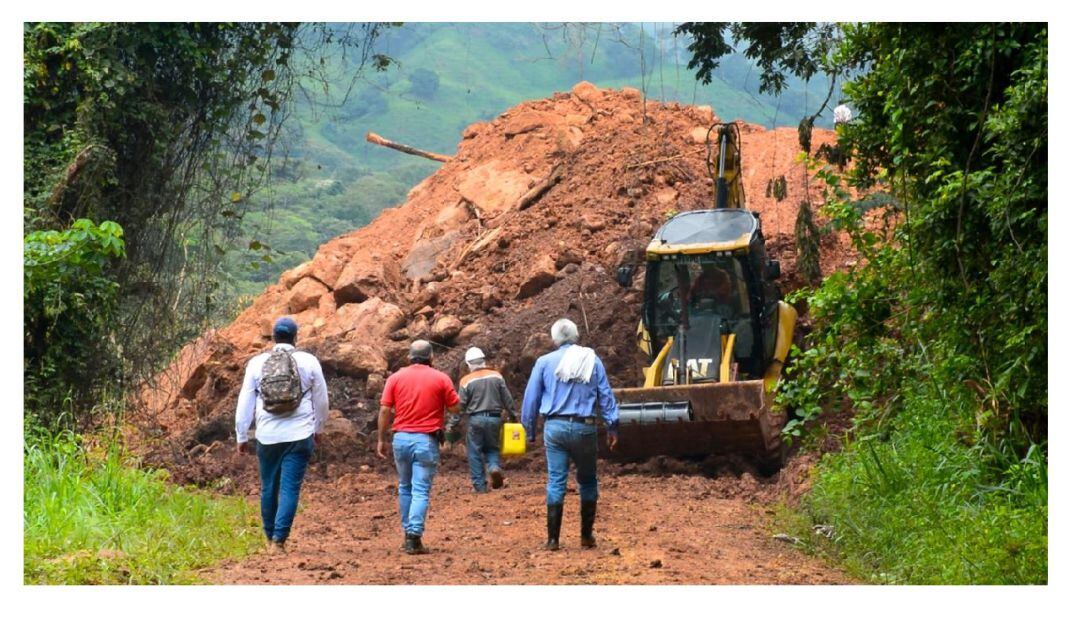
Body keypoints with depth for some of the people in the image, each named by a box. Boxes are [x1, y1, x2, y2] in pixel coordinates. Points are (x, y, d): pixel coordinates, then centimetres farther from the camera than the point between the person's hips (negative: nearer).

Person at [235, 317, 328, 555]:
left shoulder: (257, 363, 2)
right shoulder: (309, 362, 0)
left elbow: (245, 403, 5)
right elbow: (322, 400, 8)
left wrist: (241, 437, 14)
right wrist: (317, 428, 24)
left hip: (267, 436, 2)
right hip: (299, 436, -2)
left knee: (269, 488, 15)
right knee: (290, 489, -2)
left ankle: (270, 537, 27)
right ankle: (279, 540, -11)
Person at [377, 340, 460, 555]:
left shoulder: (396, 377, 4)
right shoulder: (441, 378, -1)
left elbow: (385, 410, 1)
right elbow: (455, 407, 0)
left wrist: (381, 439, 7)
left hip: (401, 438, 3)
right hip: (426, 440, -3)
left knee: (404, 488, 18)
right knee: (421, 490, -4)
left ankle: (408, 533, 21)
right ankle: (414, 536, -14)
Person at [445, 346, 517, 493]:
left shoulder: (467, 381, -4)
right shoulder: (497, 376, 3)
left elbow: (460, 405, -4)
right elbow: (508, 399, 7)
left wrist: (451, 425, 1)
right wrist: (512, 416, 19)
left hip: (476, 419, -3)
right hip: (494, 418, 3)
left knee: (475, 453, 6)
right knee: (492, 448, 18)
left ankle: (479, 485, 4)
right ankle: (494, 467, -11)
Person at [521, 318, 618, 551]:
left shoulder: (544, 362, 3)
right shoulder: (592, 360, 4)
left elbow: (531, 399, 5)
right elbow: (606, 396, 2)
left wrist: (530, 431, 14)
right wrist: (612, 427, 6)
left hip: (555, 427, 0)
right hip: (584, 428, 0)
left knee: (556, 482, 2)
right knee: (588, 481, 13)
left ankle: (553, 539, -1)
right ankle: (586, 536, 15)